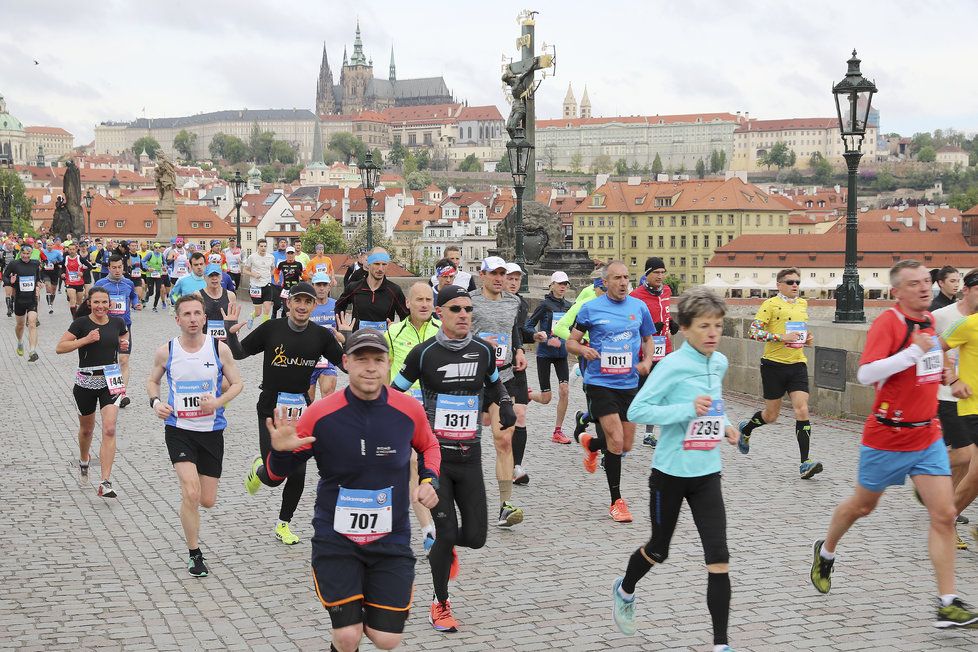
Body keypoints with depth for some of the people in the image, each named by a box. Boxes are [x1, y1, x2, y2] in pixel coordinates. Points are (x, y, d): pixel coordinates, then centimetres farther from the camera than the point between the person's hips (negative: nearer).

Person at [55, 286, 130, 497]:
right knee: (87, 428, 19)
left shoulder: (117, 322, 1)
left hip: (111, 381, 1)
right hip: (86, 382, -1)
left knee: (109, 430, -14)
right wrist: (85, 340, -21)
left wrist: (125, 343, 3)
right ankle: (84, 459, 53)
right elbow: (59, 348, -12)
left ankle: (105, 483, -16)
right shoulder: (81, 323, -9)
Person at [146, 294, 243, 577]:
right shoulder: (166, 352, -4)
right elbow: (152, 380, 14)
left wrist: (218, 402, -15)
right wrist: (155, 401, -7)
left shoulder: (219, 348, -5)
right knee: (191, 494, -18)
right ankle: (195, 555, 1)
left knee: (207, 501, 7)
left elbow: (237, 383, 4)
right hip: (178, 429, -1)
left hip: (212, 430, 1)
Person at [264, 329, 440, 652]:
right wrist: (281, 452, -26)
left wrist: (430, 480, -3)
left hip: (391, 540, 2)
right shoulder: (320, 414, -13)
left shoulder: (409, 410, -8)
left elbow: (428, 446, 15)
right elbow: (278, 473, -4)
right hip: (336, 540, -1)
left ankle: (370, 615, 36)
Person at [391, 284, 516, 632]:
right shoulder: (424, 353, -8)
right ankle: (440, 604, 16)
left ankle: (440, 548, 38)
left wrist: (506, 405, 8)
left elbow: (494, 382, 24)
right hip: (434, 456, -4)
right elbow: (393, 393, 3)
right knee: (446, 532, -7)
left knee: (475, 536, 1)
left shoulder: (484, 350, 3)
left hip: (469, 457, 4)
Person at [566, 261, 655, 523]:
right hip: (600, 383, -4)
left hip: (629, 384, 4)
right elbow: (571, 342, 2)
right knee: (616, 441, -13)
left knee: (625, 446, 10)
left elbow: (647, 339, 18)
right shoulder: (590, 308, -4)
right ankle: (616, 501, 2)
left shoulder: (639, 307, 5)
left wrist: (647, 361, -1)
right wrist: (583, 350, -20)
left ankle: (590, 443, 44)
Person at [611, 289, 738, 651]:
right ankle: (625, 590, 48)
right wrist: (687, 410, -28)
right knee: (659, 549, 16)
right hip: (670, 472, -4)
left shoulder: (720, 363, 3)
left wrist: (724, 424, 4)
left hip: (706, 474, 4)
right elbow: (636, 410, -20)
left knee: (719, 558, -6)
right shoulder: (672, 366, -17)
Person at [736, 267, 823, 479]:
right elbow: (753, 331, -14)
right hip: (774, 364, -4)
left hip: (797, 364, 4)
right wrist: (781, 337, -21)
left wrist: (807, 338, 9)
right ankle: (745, 428, 40)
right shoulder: (771, 304, -8)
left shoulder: (803, 304, 12)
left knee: (802, 410, -10)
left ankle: (805, 463, -10)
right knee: (771, 415, 7)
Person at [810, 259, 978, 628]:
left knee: (944, 514, -6)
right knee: (863, 505, 14)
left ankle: (948, 603, -4)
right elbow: (865, 374, -28)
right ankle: (826, 553, 42)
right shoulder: (887, 322, -16)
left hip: (928, 435, 6)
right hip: (888, 437, -5)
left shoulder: (930, 320, 7)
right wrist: (914, 352, -30)